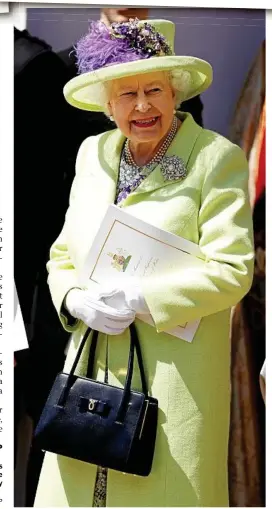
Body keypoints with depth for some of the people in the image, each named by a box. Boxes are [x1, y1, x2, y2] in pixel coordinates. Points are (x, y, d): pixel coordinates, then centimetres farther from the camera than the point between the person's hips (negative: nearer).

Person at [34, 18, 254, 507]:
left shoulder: (217, 158, -6)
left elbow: (232, 270, -12)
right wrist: (77, 300, -7)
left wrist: (140, 299, -18)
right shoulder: (92, 154, 11)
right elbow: (62, 255, 14)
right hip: (89, 372, 5)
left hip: (175, 376, -4)